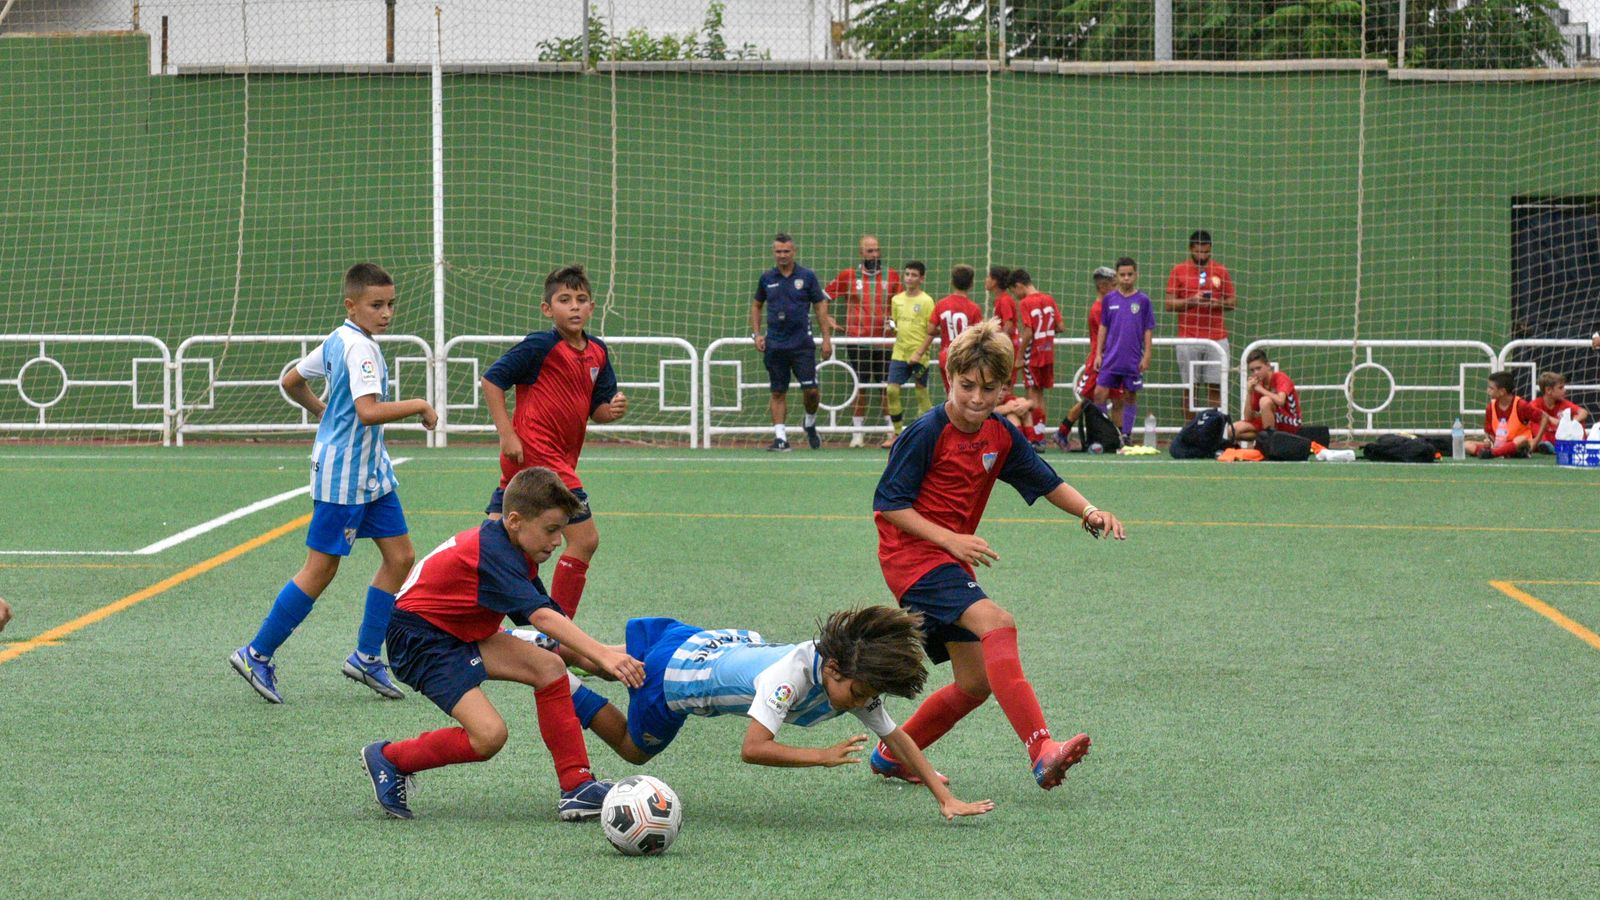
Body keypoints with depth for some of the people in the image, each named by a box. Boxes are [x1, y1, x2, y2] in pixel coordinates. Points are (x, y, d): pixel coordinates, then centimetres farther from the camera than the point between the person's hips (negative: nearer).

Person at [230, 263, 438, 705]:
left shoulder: (337, 341, 11)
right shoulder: (359, 348, -19)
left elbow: (291, 381, 22)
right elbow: (369, 411, -32)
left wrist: (325, 412, 33)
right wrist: (420, 407, -21)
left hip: (370, 473, 10)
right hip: (343, 475, -10)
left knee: (400, 555, 8)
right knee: (320, 569, -3)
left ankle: (366, 656, 14)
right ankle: (257, 655, 6)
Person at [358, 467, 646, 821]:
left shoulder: (505, 545, 4)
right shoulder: (492, 553, -27)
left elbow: (543, 616, 3)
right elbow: (543, 618, -36)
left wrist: (601, 655, -8)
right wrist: (602, 655, -43)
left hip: (462, 633, 10)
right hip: (418, 636, -10)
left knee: (549, 667, -8)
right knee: (489, 735, -20)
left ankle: (577, 787, -6)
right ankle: (389, 759, 3)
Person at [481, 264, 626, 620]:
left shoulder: (597, 353, 10)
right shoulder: (542, 345, -12)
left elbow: (595, 408, 16)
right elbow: (492, 379, -11)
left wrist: (612, 409, -7)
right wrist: (507, 434, -15)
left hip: (559, 459, 8)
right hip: (535, 454, -8)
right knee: (584, 538, -9)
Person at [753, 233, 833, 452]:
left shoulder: (807, 276, 1)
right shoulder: (767, 278, 7)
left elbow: (821, 306, 3)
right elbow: (756, 306, 19)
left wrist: (826, 338, -2)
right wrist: (756, 334, 7)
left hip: (802, 344, -2)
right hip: (774, 346, 2)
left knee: (811, 390, -6)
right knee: (778, 393, 1)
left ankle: (810, 423, 21)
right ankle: (780, 437, 3)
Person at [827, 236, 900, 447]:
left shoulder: (892, 276, 6)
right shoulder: (848, 276, 3)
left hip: (884, 341, 1)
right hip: (857, 340, -1)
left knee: (887, 388, 1)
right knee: (860, 388, 0)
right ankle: (858, 433, 6)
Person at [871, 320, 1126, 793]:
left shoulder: (1001, 436, 6)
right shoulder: (926, 434, -14)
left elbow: (1045, 481, 16)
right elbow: (888, 503, -14)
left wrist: (1089, 511, -2)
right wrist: (949, 538, -21)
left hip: (952, 559, 9)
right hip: (913, 554, -9)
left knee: (976, 683, 10)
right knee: (995, 623, -31)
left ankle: (892, 755, 28)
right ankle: (1042, 751, -43)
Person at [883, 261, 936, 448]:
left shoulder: (926, 301, -6)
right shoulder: (897, 300, 11)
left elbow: (931, 331, -8)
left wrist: (919, 353, -16)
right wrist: (892, 328, -4)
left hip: (918, 356, -5)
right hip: (899, 353, 5)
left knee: (921, 393, 1)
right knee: (892, 391, -4)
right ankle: (897, 433, 6)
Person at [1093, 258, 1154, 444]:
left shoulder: (1143, 300, 0)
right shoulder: (1109, 299, 5)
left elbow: (1148, 330, 2)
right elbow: (1103, 327, 10)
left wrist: (1147, 355, -3)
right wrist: (1098, 353, 6)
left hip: (1133, 359, -1)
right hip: (1111, 357, 1)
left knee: (1130, 396, 5)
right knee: (1100, 392, -6)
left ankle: (1127, 435, 13)